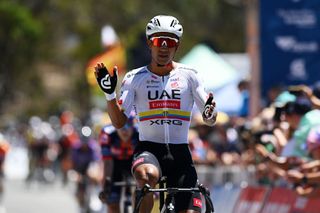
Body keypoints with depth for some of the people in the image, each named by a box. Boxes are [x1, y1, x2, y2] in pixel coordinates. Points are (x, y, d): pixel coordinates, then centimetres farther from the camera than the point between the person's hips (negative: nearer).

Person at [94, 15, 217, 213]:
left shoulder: (188, 76, 4)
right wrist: (109, 92, -19)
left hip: (179, 152, 2)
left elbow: (210, 120, 4)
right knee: (147, 176, -38)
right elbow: (119, 122, -4)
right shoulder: (135, 78, 2)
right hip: (149, 149, -2)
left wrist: (210, 112, -20)